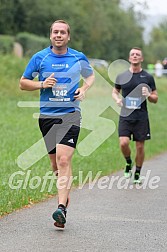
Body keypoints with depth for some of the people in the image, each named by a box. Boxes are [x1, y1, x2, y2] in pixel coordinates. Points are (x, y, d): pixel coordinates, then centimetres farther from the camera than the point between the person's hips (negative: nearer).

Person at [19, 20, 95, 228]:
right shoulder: (39, 58, 2)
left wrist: (84, 89, 3)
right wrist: (42, 84, -9)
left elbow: (90, 76, 23)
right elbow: (23, 83, 9)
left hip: (70, 114, -2)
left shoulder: (79, 58, 4)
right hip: (47, 115, 2)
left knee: (63, 159, -17)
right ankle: (65, 196, 35)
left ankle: (62, 208, -21)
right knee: (55, 163, 8)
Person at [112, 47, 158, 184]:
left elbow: (155, 99, 7)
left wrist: (148, 95, -15)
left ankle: (137, 174, 20)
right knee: (124, 143, -14)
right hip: (125, 116, 1)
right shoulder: (121, 76, 5)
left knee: (140, 146, 3)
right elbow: (115, 91, 21)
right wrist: (117, 98, -1)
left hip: (141, 117, 0)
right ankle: (128, 163, 17)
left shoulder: (148, 77, 2)